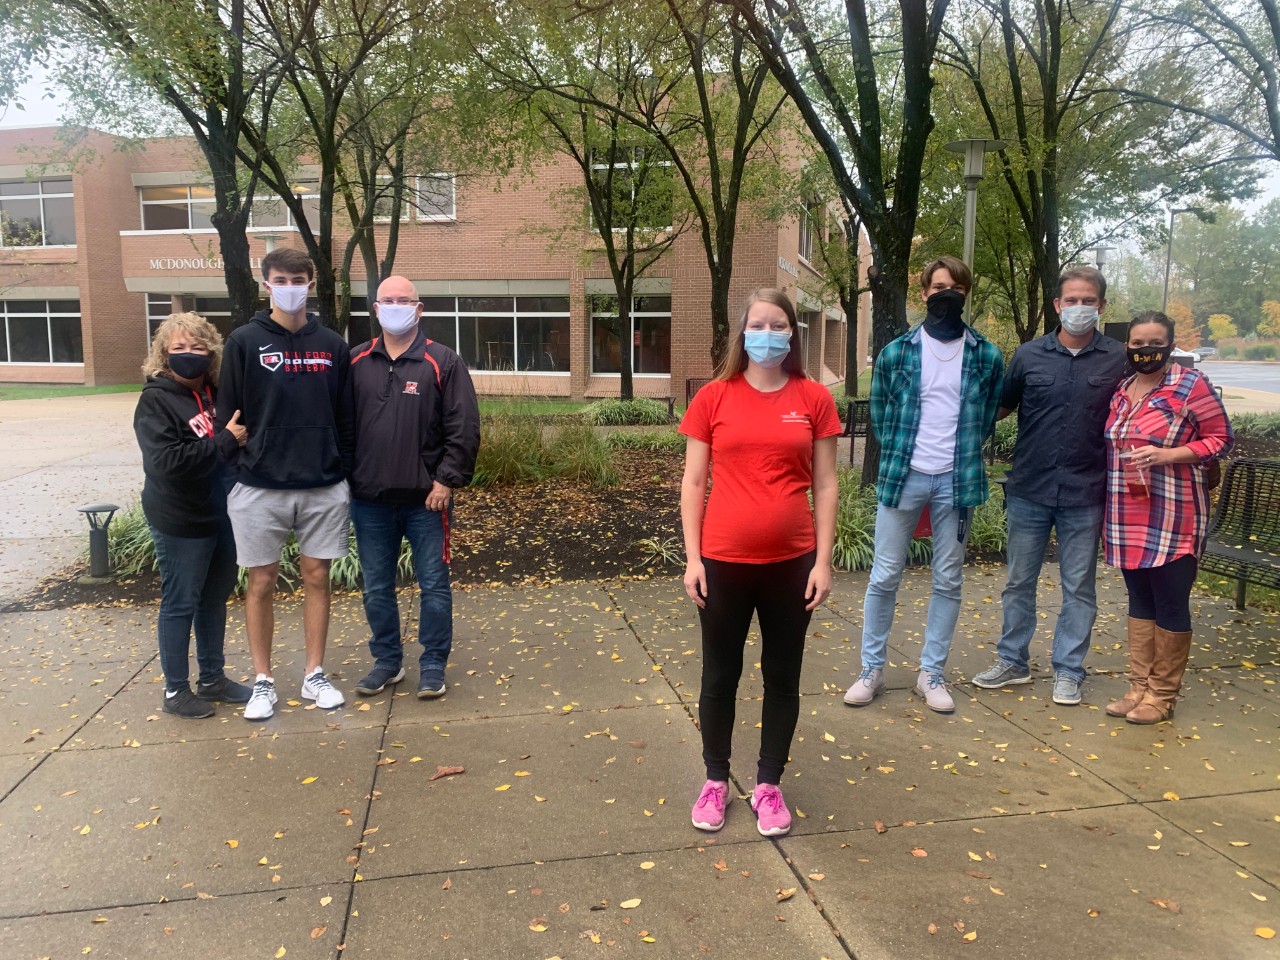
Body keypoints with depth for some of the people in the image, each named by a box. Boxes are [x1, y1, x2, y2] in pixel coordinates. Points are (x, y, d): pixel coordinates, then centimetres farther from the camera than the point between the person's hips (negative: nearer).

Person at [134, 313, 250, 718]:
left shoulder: (218, 393, 6)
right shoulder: (156, 400, -12)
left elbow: (240, 436, 19)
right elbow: (168, 461, -24)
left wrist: (239, 438, -2)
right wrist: (225, 442, -22)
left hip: (222, 515, 7)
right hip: (180, 523, -6)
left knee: (215, 599, 16)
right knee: (180, 604, 4)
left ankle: (213, 678, 31)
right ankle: (175, 691, 18)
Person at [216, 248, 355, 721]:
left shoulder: (332, 345, 5)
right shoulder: (244, 341, -1)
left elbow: (345, 417, 8)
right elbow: (228, 414, -1)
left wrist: (348, 475, 7)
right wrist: (230, 475, -3)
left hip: (324, 488, 2)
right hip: (260, 487, -2)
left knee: (317, 578, 9)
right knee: (262, 583, 7)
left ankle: (315, 674, 22)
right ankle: (263, 681, 21)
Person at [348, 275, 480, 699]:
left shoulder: (444, 363, -3)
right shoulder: (355, 363, 7)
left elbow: (464, 429, -7)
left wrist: (448, 480, -13)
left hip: (426, 499, -3)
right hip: (369, 500, 3)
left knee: (433, 585, 6)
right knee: (376, 588, 12)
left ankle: (433, 665, 20)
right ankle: (387, 661, 28)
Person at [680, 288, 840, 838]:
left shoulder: (813, 399, 1)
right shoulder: (714, 398, -1)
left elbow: (824, 485, 3)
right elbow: (693, 483, 1)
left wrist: (823, 561, -2)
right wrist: (692, 558, -4)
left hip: (792, 563, 1)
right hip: (724, 561, -1)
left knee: (783, 678, 13)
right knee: (720, 676, 12)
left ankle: (768, 786, 30)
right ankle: (715, 781, 31)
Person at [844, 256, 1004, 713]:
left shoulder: (986, 357, 3)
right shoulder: (896, 352, 1)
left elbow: (988, 416, 12)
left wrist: (963, 456, 5)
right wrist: (897, 456, 4)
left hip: (956, 481, 1)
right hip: (903, 476, -1)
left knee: (948, 580, 7)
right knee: (885, 576, 3)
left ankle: (931, 673, 21)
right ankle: (871, 669, 16)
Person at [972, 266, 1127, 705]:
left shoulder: (1119, 359, -1)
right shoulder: (1028, 355, 2)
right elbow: (999, 408, 13)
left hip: (1085, 495, -1)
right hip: (1029, 490, 1)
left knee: (1079, 587, 9)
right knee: (1019, 582, 12)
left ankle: (1068, 670, 23)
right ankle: (1013, 661, 27)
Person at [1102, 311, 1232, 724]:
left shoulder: (1191, 384, -5)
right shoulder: (1119, 391, 11)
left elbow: (1221, 438, -5)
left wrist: (1168, 455, -19)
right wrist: (1109, 513, 8)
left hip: (1172, 519, -6)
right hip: (1128, 519, 6)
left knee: (1170, 604, 2)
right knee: (1139, 599, 12)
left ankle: (1162, 695, 13)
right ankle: (1139, 686, 21)